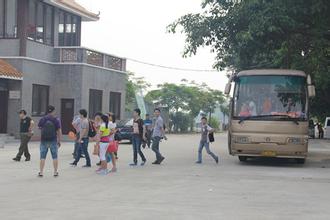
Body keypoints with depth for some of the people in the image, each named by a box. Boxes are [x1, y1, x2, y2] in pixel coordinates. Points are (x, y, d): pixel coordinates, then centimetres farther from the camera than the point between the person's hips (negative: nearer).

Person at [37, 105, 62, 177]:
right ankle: (55, 172, 12)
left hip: (44, 141, 1)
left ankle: (41, 172, 8)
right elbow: (59, 131, -8)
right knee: (55, 157, 9)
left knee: (42, 157, 8)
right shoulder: (56, 120, -8)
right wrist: (59, 141, 0)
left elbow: (39, 128, 14)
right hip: (53, 141, -1)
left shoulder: (42, 119, -3)